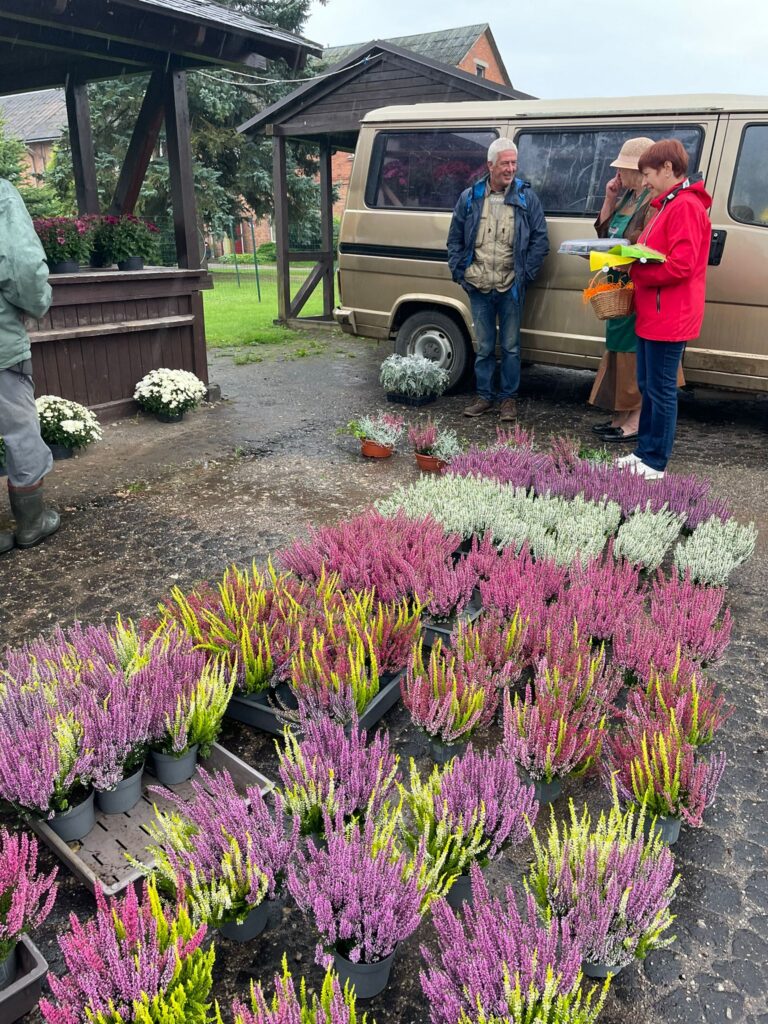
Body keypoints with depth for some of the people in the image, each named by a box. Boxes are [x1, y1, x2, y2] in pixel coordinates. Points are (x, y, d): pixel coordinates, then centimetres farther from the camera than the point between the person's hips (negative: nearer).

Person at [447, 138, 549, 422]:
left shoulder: (527, 197, 1)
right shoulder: (469, 197, 5)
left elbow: (540, 240, 3)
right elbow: (454, 240, 11)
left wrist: (526, 273, -5)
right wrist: (459, 272, 2)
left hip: (511, 288, -1)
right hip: (478, 287, 1)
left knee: (510, 346, 5)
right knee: (484, 346, 10)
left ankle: (509, 398, 17)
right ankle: (484, 396, 21)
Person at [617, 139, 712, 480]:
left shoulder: (686, 206, -14)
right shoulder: (669, 205, 18)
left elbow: (681, 265, -23)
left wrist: (633, 269, -15)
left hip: (668, 318, -10)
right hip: (653, 315, 10)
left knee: (661, 390, -4)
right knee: (647, 385, 15)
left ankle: (655, 463, 4)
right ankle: (645, 451, 25)